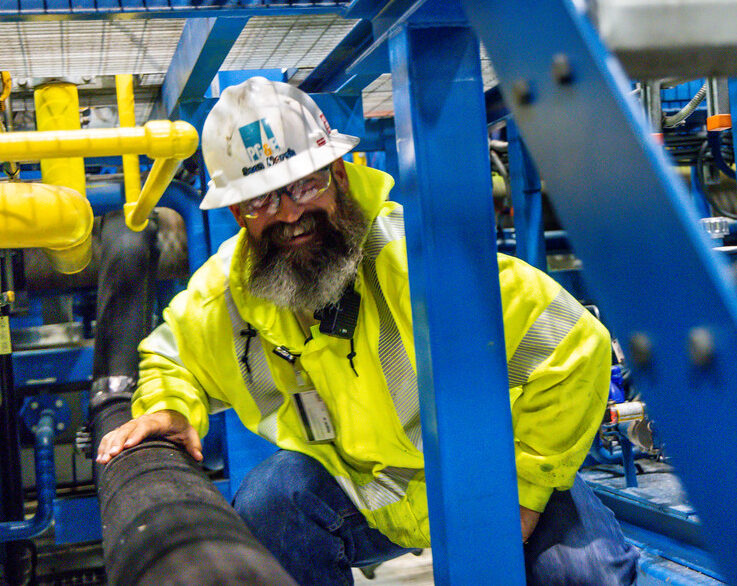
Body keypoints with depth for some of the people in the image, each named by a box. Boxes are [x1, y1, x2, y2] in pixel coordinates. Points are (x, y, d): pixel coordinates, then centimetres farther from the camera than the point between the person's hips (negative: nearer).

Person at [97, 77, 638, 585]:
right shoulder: (222, 292, -11)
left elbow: (574, 347, -24)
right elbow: (170, 359, 12)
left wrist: (521, 491, -20)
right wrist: (168, 410, -12)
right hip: (360, 491, 4)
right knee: (267, 504, -23)